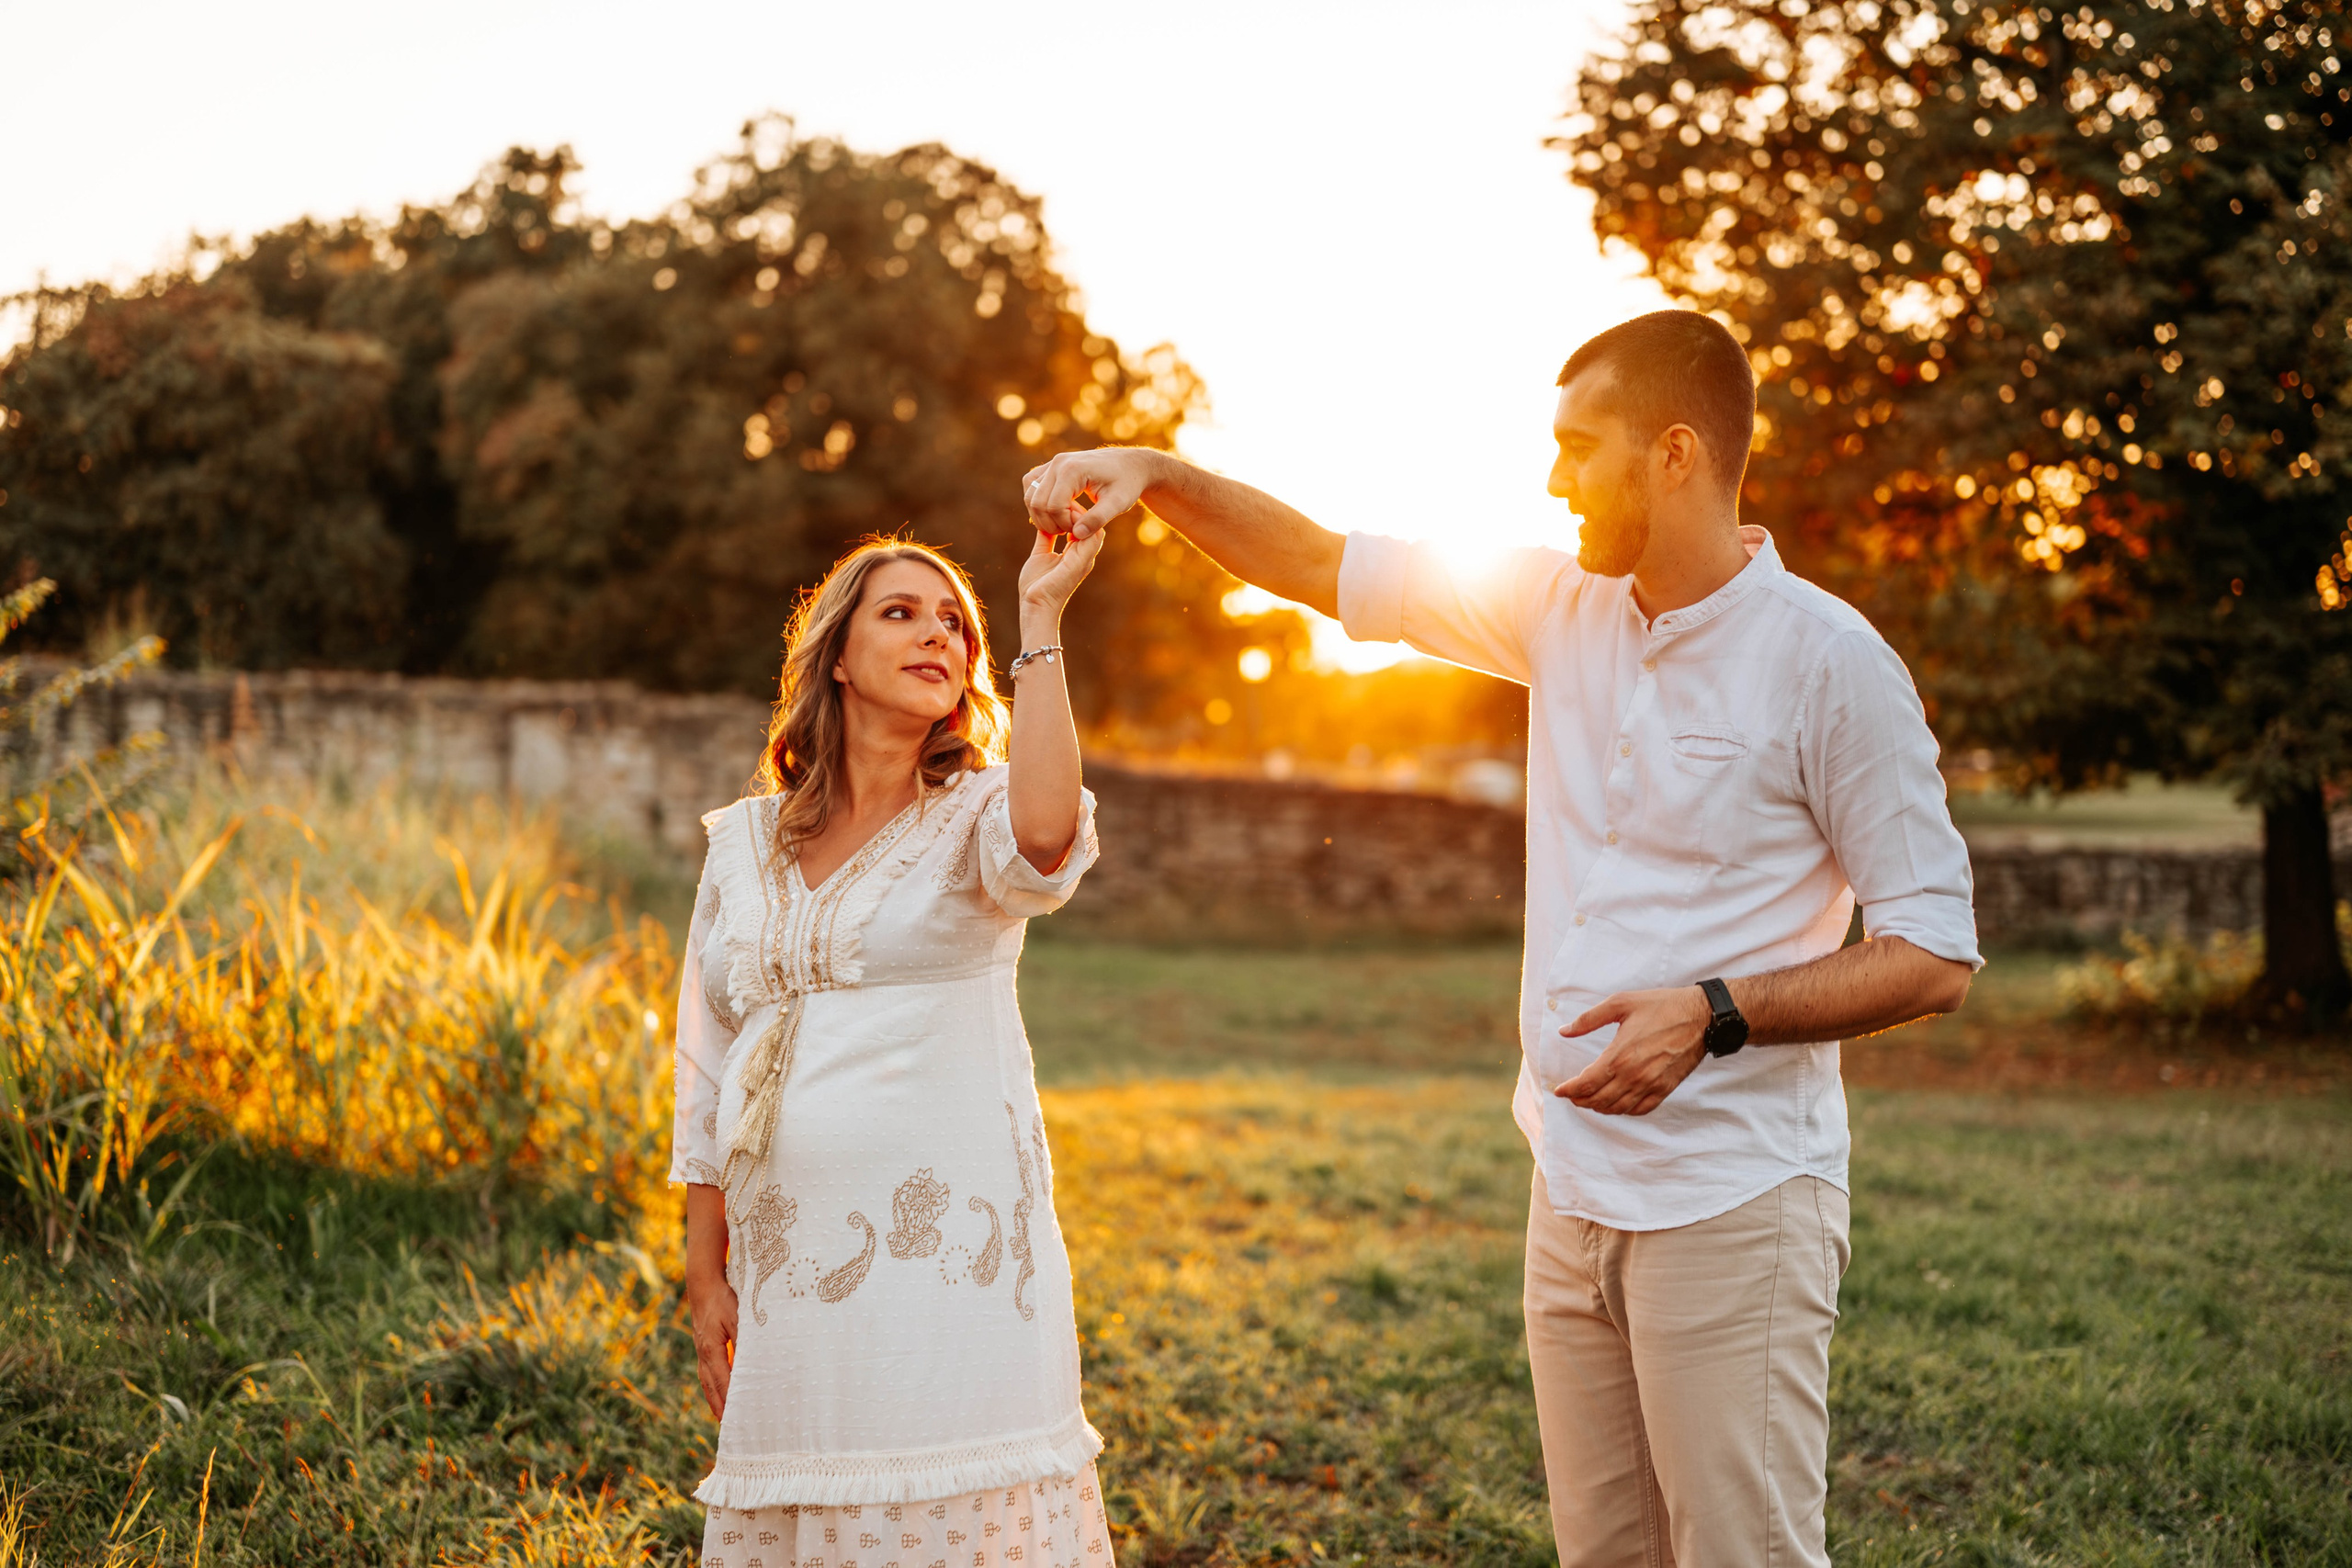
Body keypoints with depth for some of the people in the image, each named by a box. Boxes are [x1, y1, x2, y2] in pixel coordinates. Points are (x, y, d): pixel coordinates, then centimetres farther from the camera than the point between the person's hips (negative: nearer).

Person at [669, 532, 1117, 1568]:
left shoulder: (976, 815, 2)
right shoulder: (746, 842, 12)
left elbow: (1045, 835, -25)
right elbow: (707, 1067, 14)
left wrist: (1041, 617, -18)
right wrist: (704, 1276, 10)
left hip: (951, 1243, -3)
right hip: (791, 1264, 3)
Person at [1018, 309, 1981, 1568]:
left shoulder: (1830, 662, -10)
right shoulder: (1563, 608, 8)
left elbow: (1935, 957, -10)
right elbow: (1325, 569, 16)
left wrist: (1715, 1016, -20)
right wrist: (1154, 474, 3)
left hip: (1731, 1206, -6)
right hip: (1576, 1192, 6)